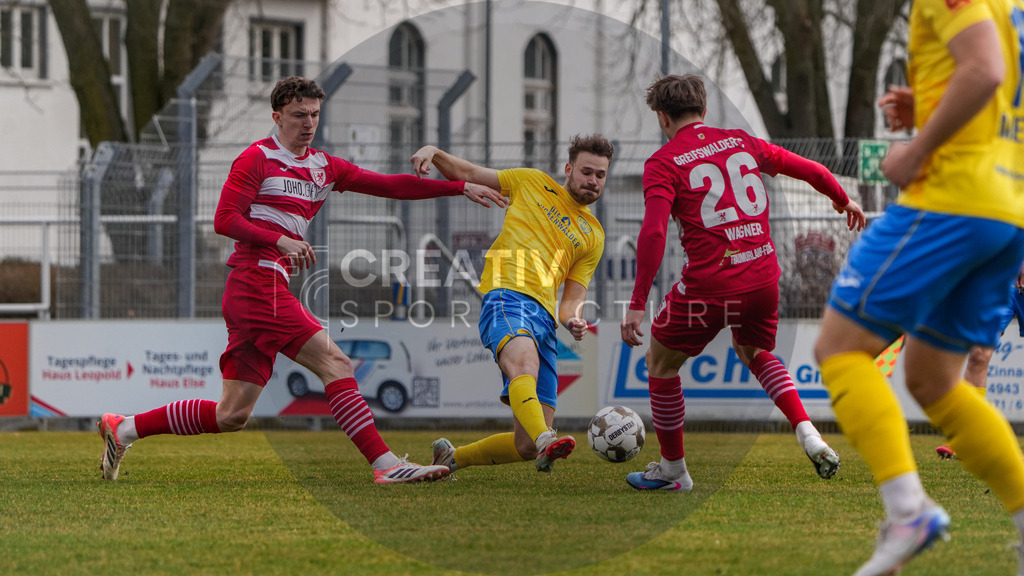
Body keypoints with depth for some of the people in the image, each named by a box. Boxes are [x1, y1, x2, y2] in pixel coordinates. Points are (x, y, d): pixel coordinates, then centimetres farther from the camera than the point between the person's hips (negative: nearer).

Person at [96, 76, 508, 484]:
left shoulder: (323, 167, 21)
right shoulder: (257, 158, 0)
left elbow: (391, 186, 18)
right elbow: (224, 219, -7)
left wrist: (462, 187, 12)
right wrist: (281, 240, -19)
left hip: (270, 291, 8)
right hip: (258, 283, -8)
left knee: (233, 415, 5)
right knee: (334, 363, -14)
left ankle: (125, 428, 13)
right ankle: (385, 464, -17)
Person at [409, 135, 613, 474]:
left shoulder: (594, 236, 24)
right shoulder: (532, 183, 18)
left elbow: (574, 295, 20)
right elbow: (464, 173, 21)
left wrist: (573, 319, -4)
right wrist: (433, 152, 1)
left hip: (544, 318, 4)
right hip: (507, 295, -4)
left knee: (528, 446, -3)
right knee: (525, 363, -39)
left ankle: (451, 458, 21)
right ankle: (545, 439, -64)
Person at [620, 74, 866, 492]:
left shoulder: (663, 163, -4)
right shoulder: (741, 142, 11)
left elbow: (653, 233, -16)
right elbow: (808, 169, 18)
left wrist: (637, 305, -16)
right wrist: (843, 200, 39)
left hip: (707, 284, -5)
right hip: (763, 277, 5)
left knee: (661, 364, 18)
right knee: (755, 355, 32)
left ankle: (673, 469, 25)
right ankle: (808, 434, 11)